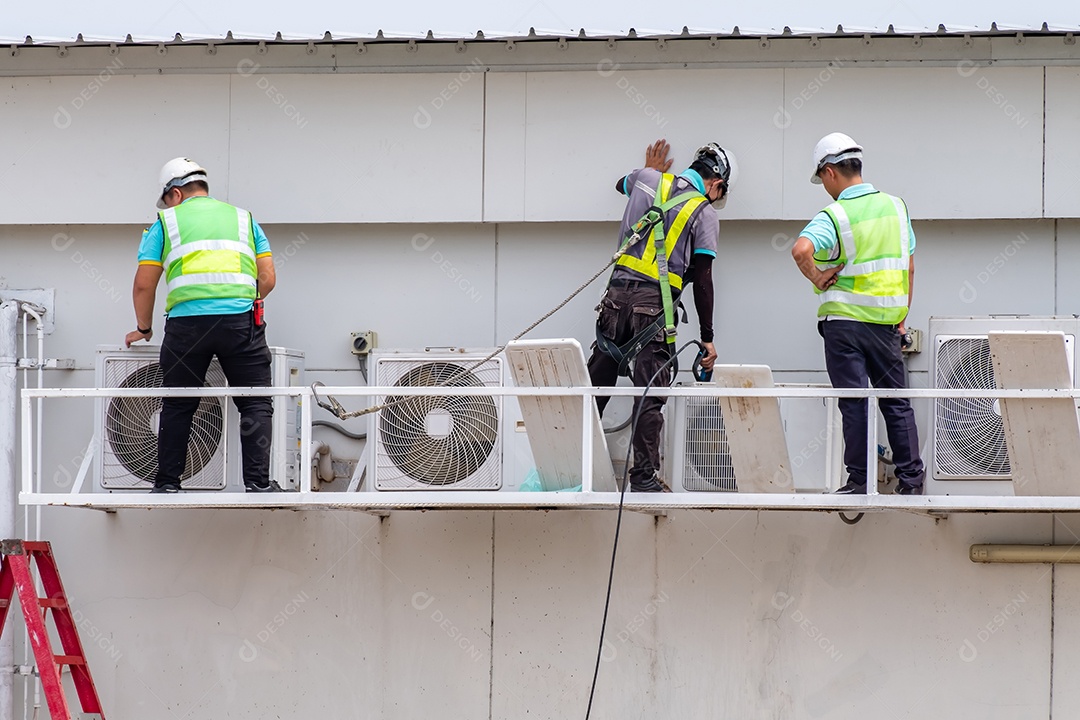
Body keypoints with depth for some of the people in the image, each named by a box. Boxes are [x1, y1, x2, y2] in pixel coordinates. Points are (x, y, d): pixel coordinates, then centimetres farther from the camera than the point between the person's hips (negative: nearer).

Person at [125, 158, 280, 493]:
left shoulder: (167, 221, 16)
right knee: (255, 405, 5)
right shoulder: (243, 218, 23)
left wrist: (143, 328, 25)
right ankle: (258, 482, -4)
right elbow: (268, 278, 15)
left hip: (186, 321, -1)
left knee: (177, 406, 10)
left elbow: (144, 284, 11)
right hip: (241, 318, 1)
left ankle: (167, 484, 11)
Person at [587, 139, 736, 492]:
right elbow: (702, 280, -2)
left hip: (617, 295, 4)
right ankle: (644, 477, -5)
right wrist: (707, 339, 3)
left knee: (596, 385, 11)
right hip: (653, 305, -4)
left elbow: (621, 184, 39)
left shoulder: (649, 180, 13)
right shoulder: (705, 214, 1)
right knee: (650, 396, -3)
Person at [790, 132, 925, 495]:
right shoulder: (895, 206, 5)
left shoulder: (835, 216, -12)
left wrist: (816, 278, -15)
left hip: (844, 319, -4)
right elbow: (909, 267, 11)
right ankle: (910, 476, 12)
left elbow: (801, 249, -32)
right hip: (886, 321, 4)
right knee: (896, 401, 11)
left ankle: (859, 480, 2)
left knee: (854, 403, 0)